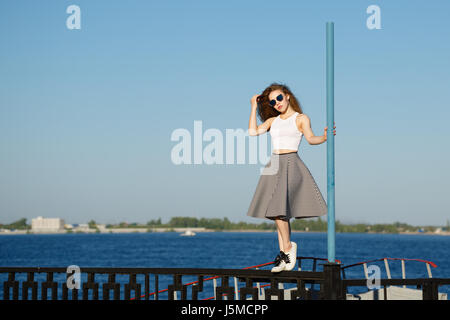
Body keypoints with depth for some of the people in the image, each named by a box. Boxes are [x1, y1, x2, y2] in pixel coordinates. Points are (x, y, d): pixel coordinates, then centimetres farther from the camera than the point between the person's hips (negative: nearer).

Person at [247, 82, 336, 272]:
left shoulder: (301, 118, 4)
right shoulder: (272, 121, 18)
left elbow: (310, 139, -12)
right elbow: (253, 131, 5)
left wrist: (324, 138, -32)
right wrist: (254, 107, 9)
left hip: (291, 165, -5)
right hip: (274, 165, 6)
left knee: (279, 209, -18)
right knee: (279, 212, 4)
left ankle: (287, 247, -3)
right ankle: (284, 254, 6)